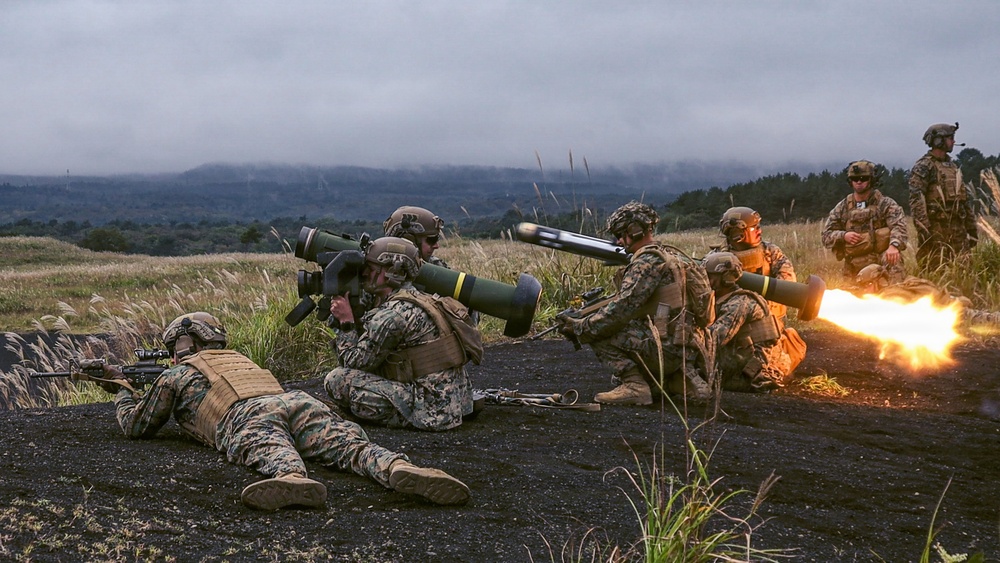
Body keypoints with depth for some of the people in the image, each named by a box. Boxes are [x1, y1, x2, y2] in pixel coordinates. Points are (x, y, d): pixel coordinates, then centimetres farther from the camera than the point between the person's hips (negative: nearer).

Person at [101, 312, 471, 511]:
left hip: (247, 417, -4)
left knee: (275, 456, -35)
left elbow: (135, 426, 40)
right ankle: (400, 470, -52)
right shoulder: (239, 359, 45)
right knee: (351, 445, -20)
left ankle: (293, 480, -72)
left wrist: (121, 388, 58)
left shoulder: (177, 376, 29)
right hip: (299, 401, 4)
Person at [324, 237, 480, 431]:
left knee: (337, 380, -10)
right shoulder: (418, 300, 13)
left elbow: (356, 362, -8)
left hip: (430, 412, -10)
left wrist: (346, 322, 3)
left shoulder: (393, 314, -16)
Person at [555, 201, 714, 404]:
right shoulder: (672, 255, 19)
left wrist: (580, 328, -9)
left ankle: (634, 385, -10)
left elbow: (622, 308, -18)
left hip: (666, 348, -9)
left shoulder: (649, 260, -12)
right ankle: (684, 378, 11)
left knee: (598, 333, -4)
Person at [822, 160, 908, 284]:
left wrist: (894, 245, -36)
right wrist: (843, 236, -11)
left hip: (882, 262, -4)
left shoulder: (886, 204, 1)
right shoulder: (842, 208, 10)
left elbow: (899, 226, -15)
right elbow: (826, 236, 11)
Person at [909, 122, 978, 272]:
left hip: (957, 227, 8)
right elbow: (916, 199, -16)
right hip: (935, 227, -7)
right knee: (935, 272, -7)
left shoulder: (953, 166, 19)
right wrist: (923, 227, -25)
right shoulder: (923, 167, -7)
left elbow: (965, 198, 22)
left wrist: (972, 227, 17)